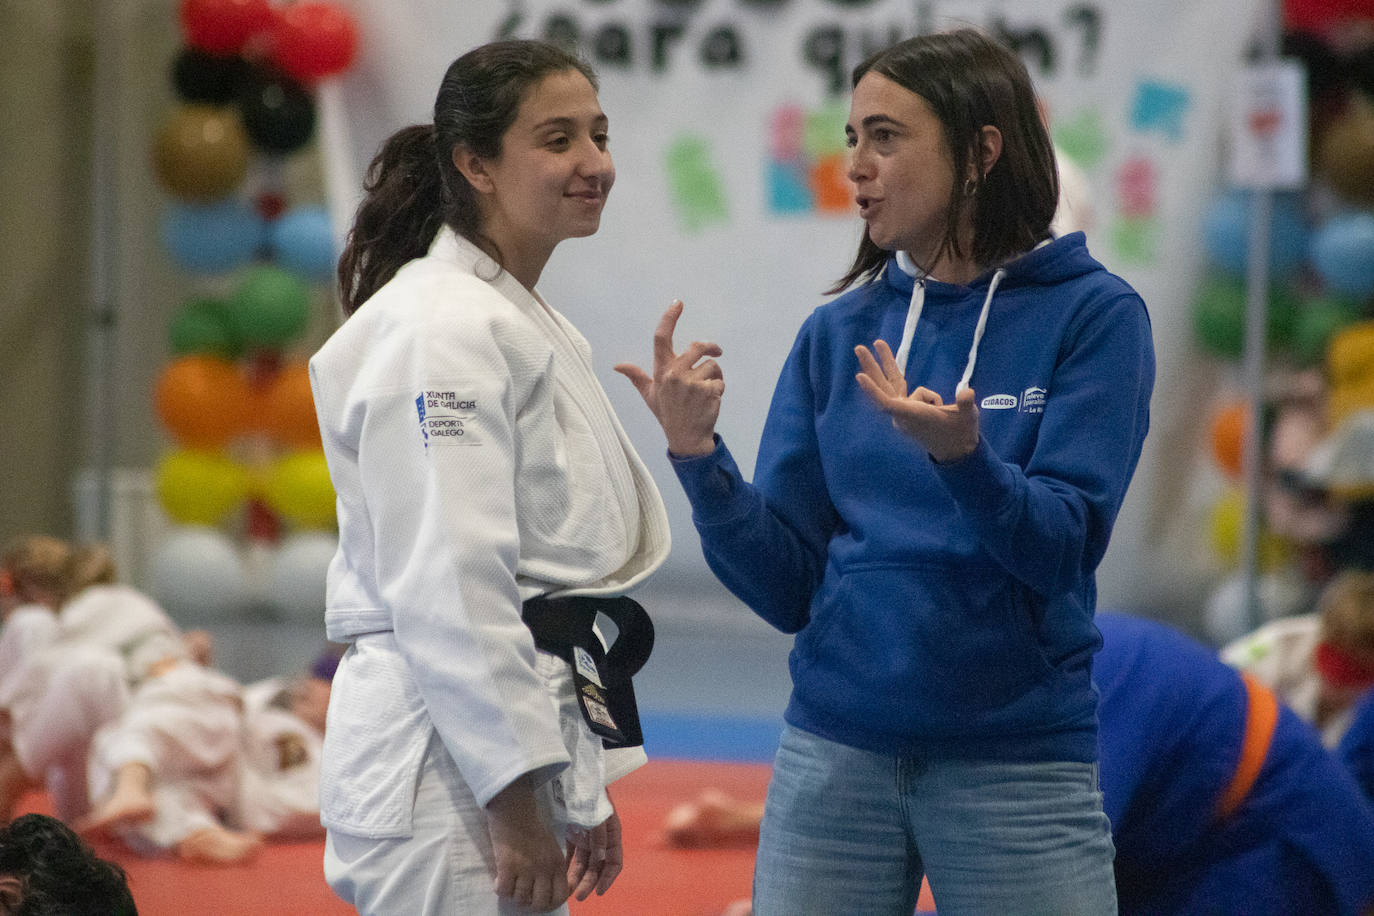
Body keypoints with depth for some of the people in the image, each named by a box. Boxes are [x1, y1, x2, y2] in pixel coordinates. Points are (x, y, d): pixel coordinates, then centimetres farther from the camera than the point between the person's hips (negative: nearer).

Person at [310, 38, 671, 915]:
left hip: (506, 737, 10)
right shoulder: (446, 330, -13)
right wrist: (517, 800, -20)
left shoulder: (528, 325, 17)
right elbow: (448, 586, -19)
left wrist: (582, 788, 21)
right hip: (449, 759, -10)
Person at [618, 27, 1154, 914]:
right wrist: (698, 452, -10)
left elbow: (1064, 549, -12)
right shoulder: (840, 333, 6)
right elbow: (787, 587, 4)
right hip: (834, 759, 3)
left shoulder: (1091, 315, -3)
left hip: (1019, 763, -3)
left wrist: (959, 452, -28)